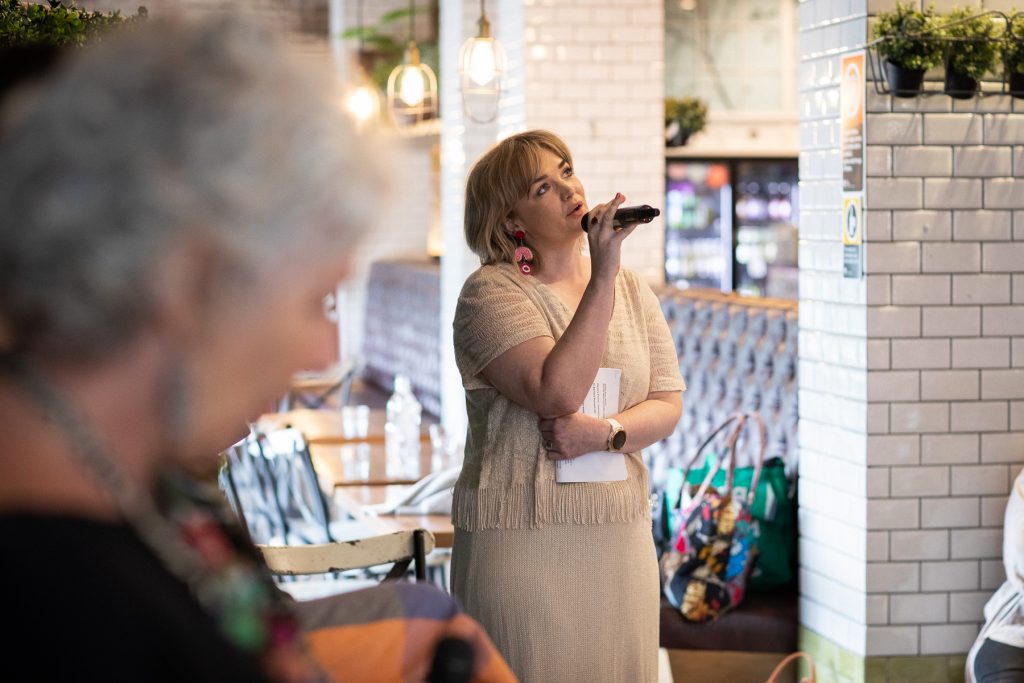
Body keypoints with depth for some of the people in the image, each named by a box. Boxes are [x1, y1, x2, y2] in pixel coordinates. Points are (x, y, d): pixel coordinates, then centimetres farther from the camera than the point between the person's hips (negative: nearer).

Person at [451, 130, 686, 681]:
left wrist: (604, 433, -14)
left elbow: (668, 406, 7)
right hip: (523, 537, -5)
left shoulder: (631, 289, 11)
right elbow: (557, 393, -21)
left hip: (622, 532, 5)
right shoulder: (491, 292, -7)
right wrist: (603, 278, -20)